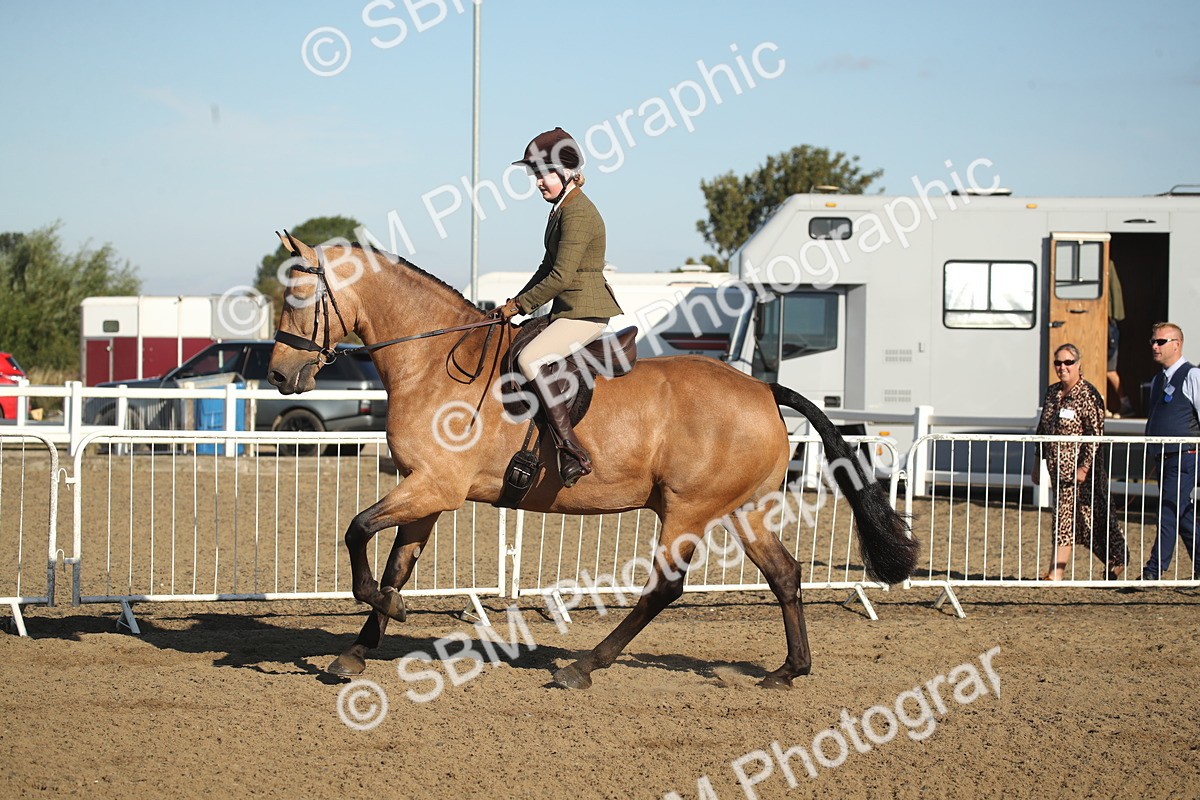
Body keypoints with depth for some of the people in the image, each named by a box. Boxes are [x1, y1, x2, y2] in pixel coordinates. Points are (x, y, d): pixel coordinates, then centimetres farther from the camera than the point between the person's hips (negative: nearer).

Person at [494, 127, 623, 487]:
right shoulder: (560, 210, 16)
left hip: (586, 311, -11)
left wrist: (519, 305, -13)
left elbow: (561, 276, -21)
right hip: (568, 310, 11)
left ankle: (572, 452, -32)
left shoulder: (577, 213, -16)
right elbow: (548, 267, 23)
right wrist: (517, 302, 13)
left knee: (531, 358, -28)